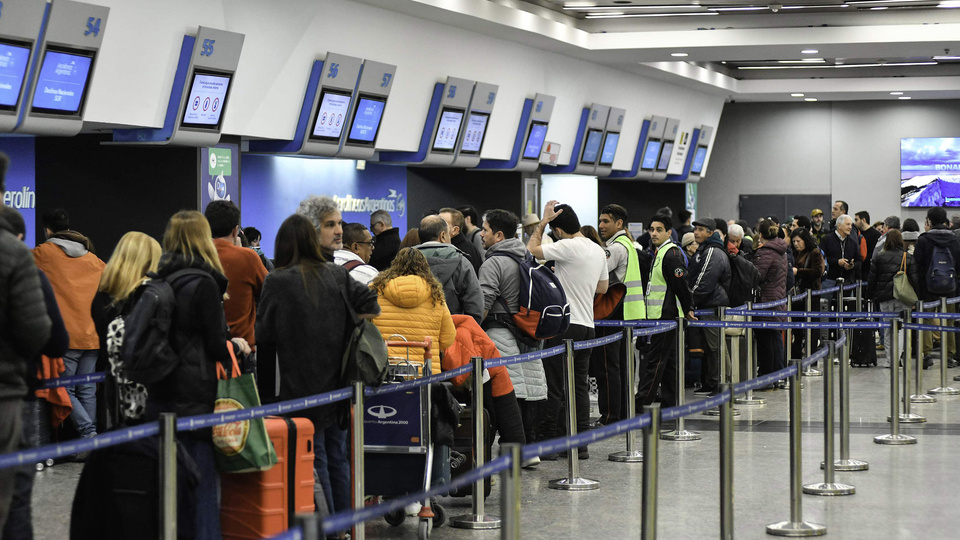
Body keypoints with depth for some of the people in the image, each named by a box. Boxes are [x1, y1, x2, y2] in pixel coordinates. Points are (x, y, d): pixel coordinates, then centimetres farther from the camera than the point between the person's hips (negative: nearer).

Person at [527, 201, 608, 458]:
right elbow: (603, 287, 23)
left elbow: (532, 249, -11)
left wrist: (544, 220, -3)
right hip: (587, 325, 8)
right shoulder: (598, 251, 11)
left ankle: (547, 443, -1)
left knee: (554, 386, -3)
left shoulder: (568, 247, -15)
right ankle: (582, 443, 11)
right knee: (580, 385, 11)